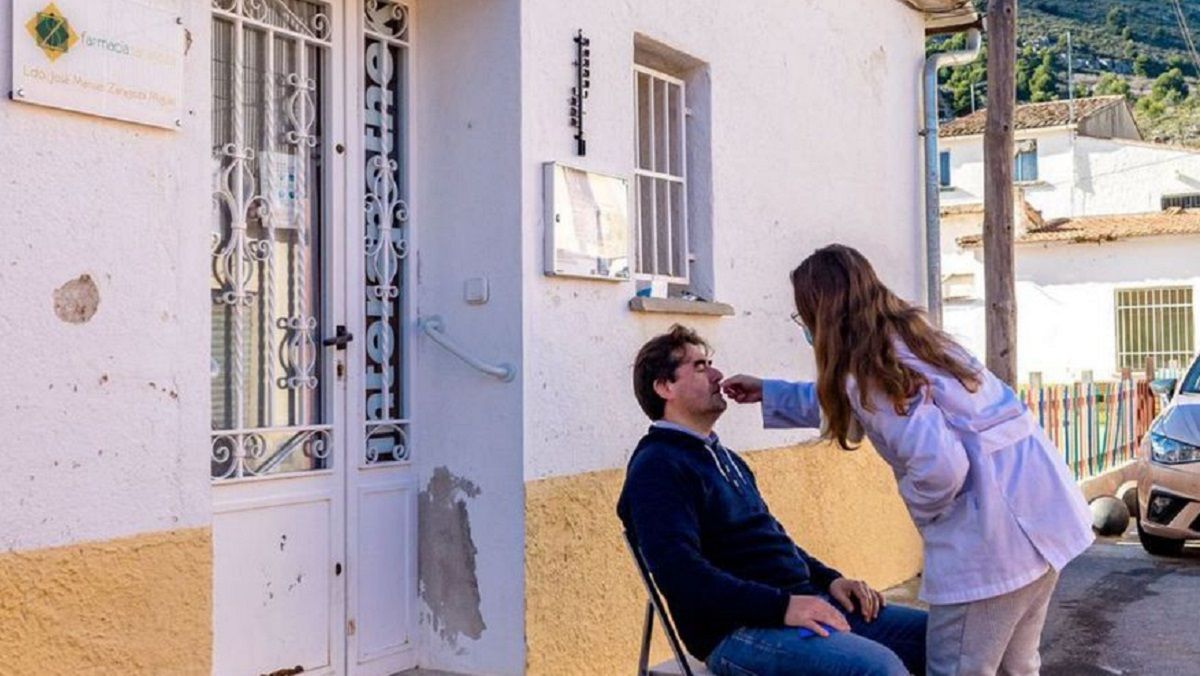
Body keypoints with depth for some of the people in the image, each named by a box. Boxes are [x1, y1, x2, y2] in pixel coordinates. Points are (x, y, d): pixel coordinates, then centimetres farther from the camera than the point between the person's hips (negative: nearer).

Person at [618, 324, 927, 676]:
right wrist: (782, 606, -26)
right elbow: (680, 571, -22)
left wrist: (829, 580, 9)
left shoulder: (724, 458, 21)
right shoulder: (657, 468, -9)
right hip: (739, 629, -9)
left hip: (806, 603, 9)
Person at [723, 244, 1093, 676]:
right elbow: (843, 401, 35)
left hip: (995, 523, -10)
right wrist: (769, 393, 39)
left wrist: (920, 512, -5)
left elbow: (939, 465, -25)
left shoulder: (868, 369, -12)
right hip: (1042, 503, 10)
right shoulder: (910, 335, 17)